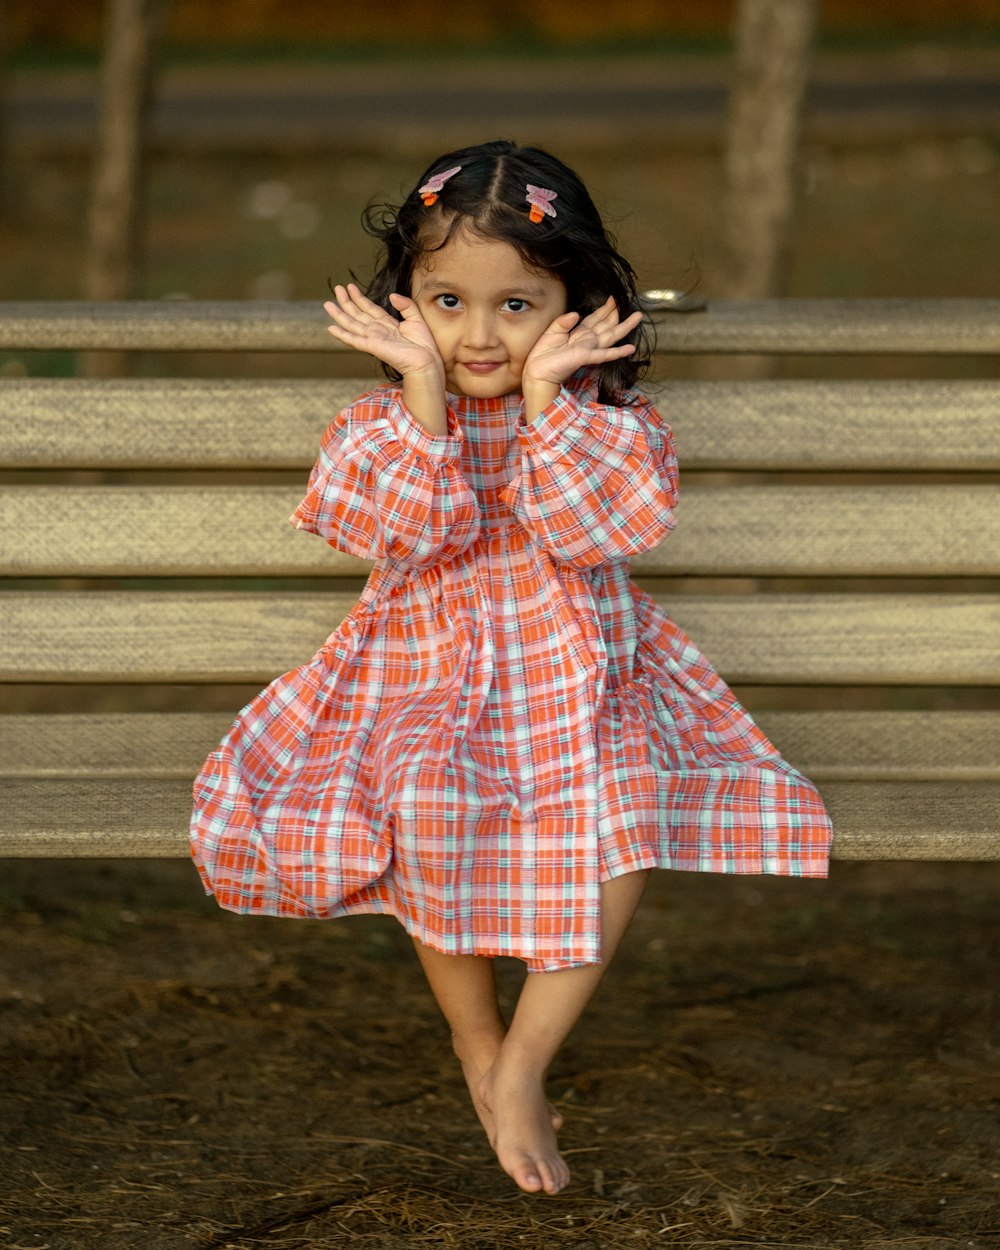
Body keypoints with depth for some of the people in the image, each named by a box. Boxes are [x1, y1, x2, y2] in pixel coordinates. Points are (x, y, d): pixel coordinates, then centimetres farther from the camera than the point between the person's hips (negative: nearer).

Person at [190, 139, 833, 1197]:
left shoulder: (607, 419, 1)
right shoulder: (378, 423, 2)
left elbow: (600, 527, -17)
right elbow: (404, 535, -15)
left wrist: (543, 392, -19)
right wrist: (426, 390, -19)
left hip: (576, 673, 0)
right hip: (429, 672, 0)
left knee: (627, 819, -28)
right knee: (428, 811, -32)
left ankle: (522, 1067, -14)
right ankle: (474, 1038, -6)